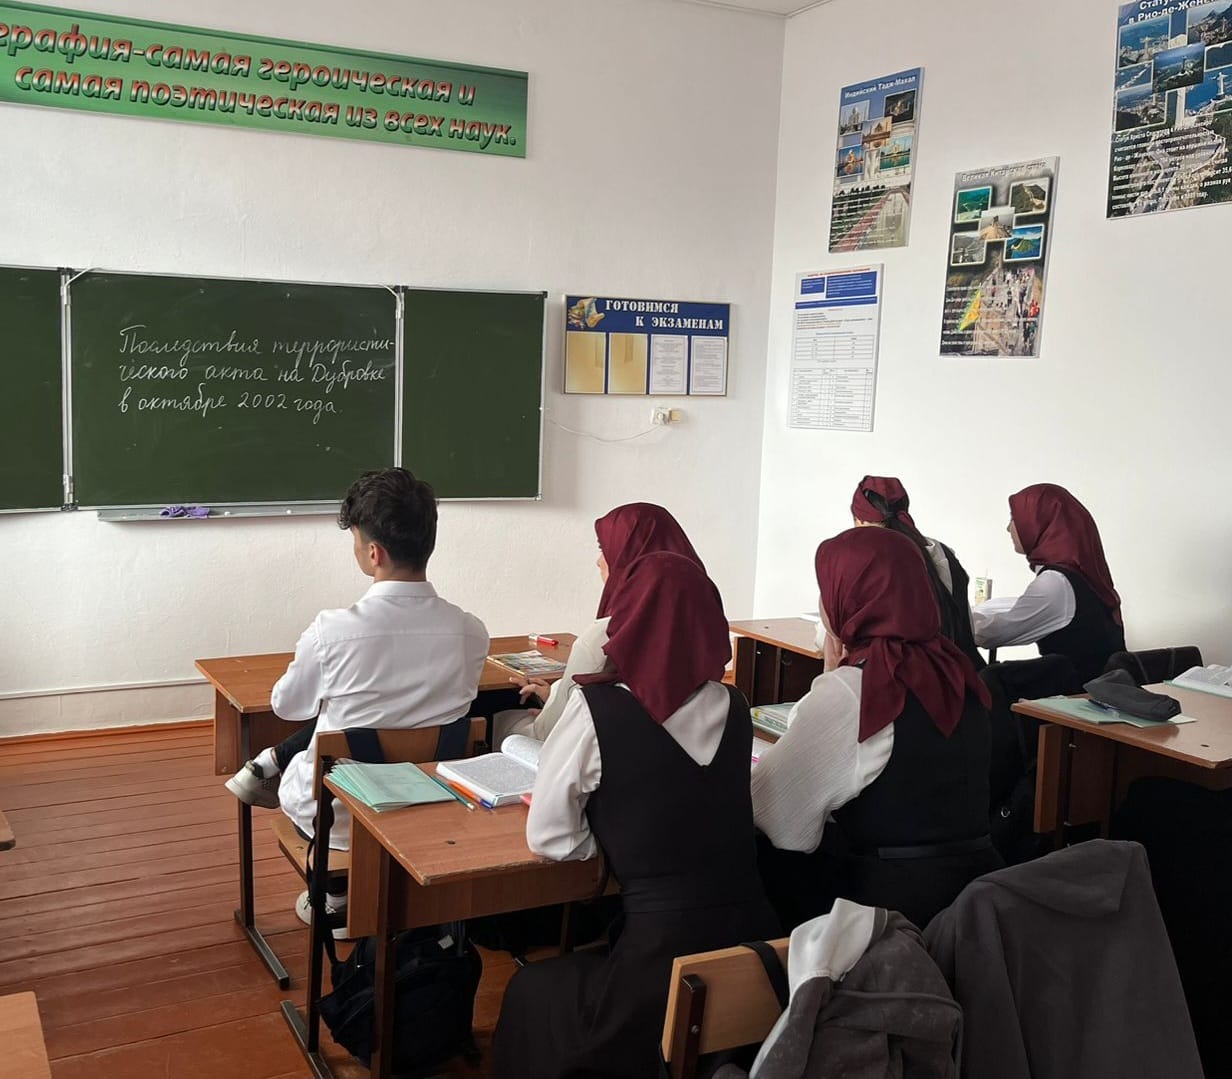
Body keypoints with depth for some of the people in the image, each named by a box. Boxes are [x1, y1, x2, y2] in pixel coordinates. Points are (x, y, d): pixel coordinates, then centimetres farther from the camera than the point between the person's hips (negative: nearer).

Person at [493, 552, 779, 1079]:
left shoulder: (596, 710, -13)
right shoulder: (733, 709, 3)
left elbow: (547, 838, -4)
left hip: (663, 974, -5)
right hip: (753, 952, 5)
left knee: (531, 992, 24)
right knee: (578, 970, 32)